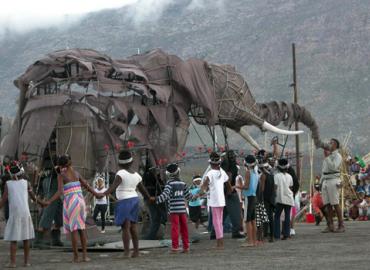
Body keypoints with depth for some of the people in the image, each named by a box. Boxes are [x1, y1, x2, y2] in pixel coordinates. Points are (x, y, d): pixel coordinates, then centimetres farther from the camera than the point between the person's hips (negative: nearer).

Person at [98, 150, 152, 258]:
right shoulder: (136, 175, 9)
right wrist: (149, 198, 34)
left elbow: (114, 186, -28)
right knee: (133, 227, 11)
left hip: (124, 201, -7)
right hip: (134, 200, 7)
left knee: (125, 227, -6)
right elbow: (143, 189, 18)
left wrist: (104, 194, -39)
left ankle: (126, 251, -9)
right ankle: (136, 251, 11)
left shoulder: (121, 173, -12)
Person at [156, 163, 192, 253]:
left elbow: (165, 195, -19)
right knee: (184, 228, 9)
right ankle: (186, 246, 13)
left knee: (174, 228, -3)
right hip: (182, 208, 5)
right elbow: (187, 195, 17)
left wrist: (156, 200, -19)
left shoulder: (170, 183, -6)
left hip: (174, 209, -5)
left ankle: (175, 247, -5)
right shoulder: (182, 183, 9)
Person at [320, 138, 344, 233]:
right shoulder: (328, 156, 21)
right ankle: (330, 226, 4)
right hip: (325, 181, 8)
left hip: (333, 181, -8)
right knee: (328, 204, 3)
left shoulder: (337, 156, -5)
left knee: (335, 204, -9)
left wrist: (327, 157, -16)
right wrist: (321, 182, 18)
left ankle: (341, 226, -5)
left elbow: (333, 167, -20)